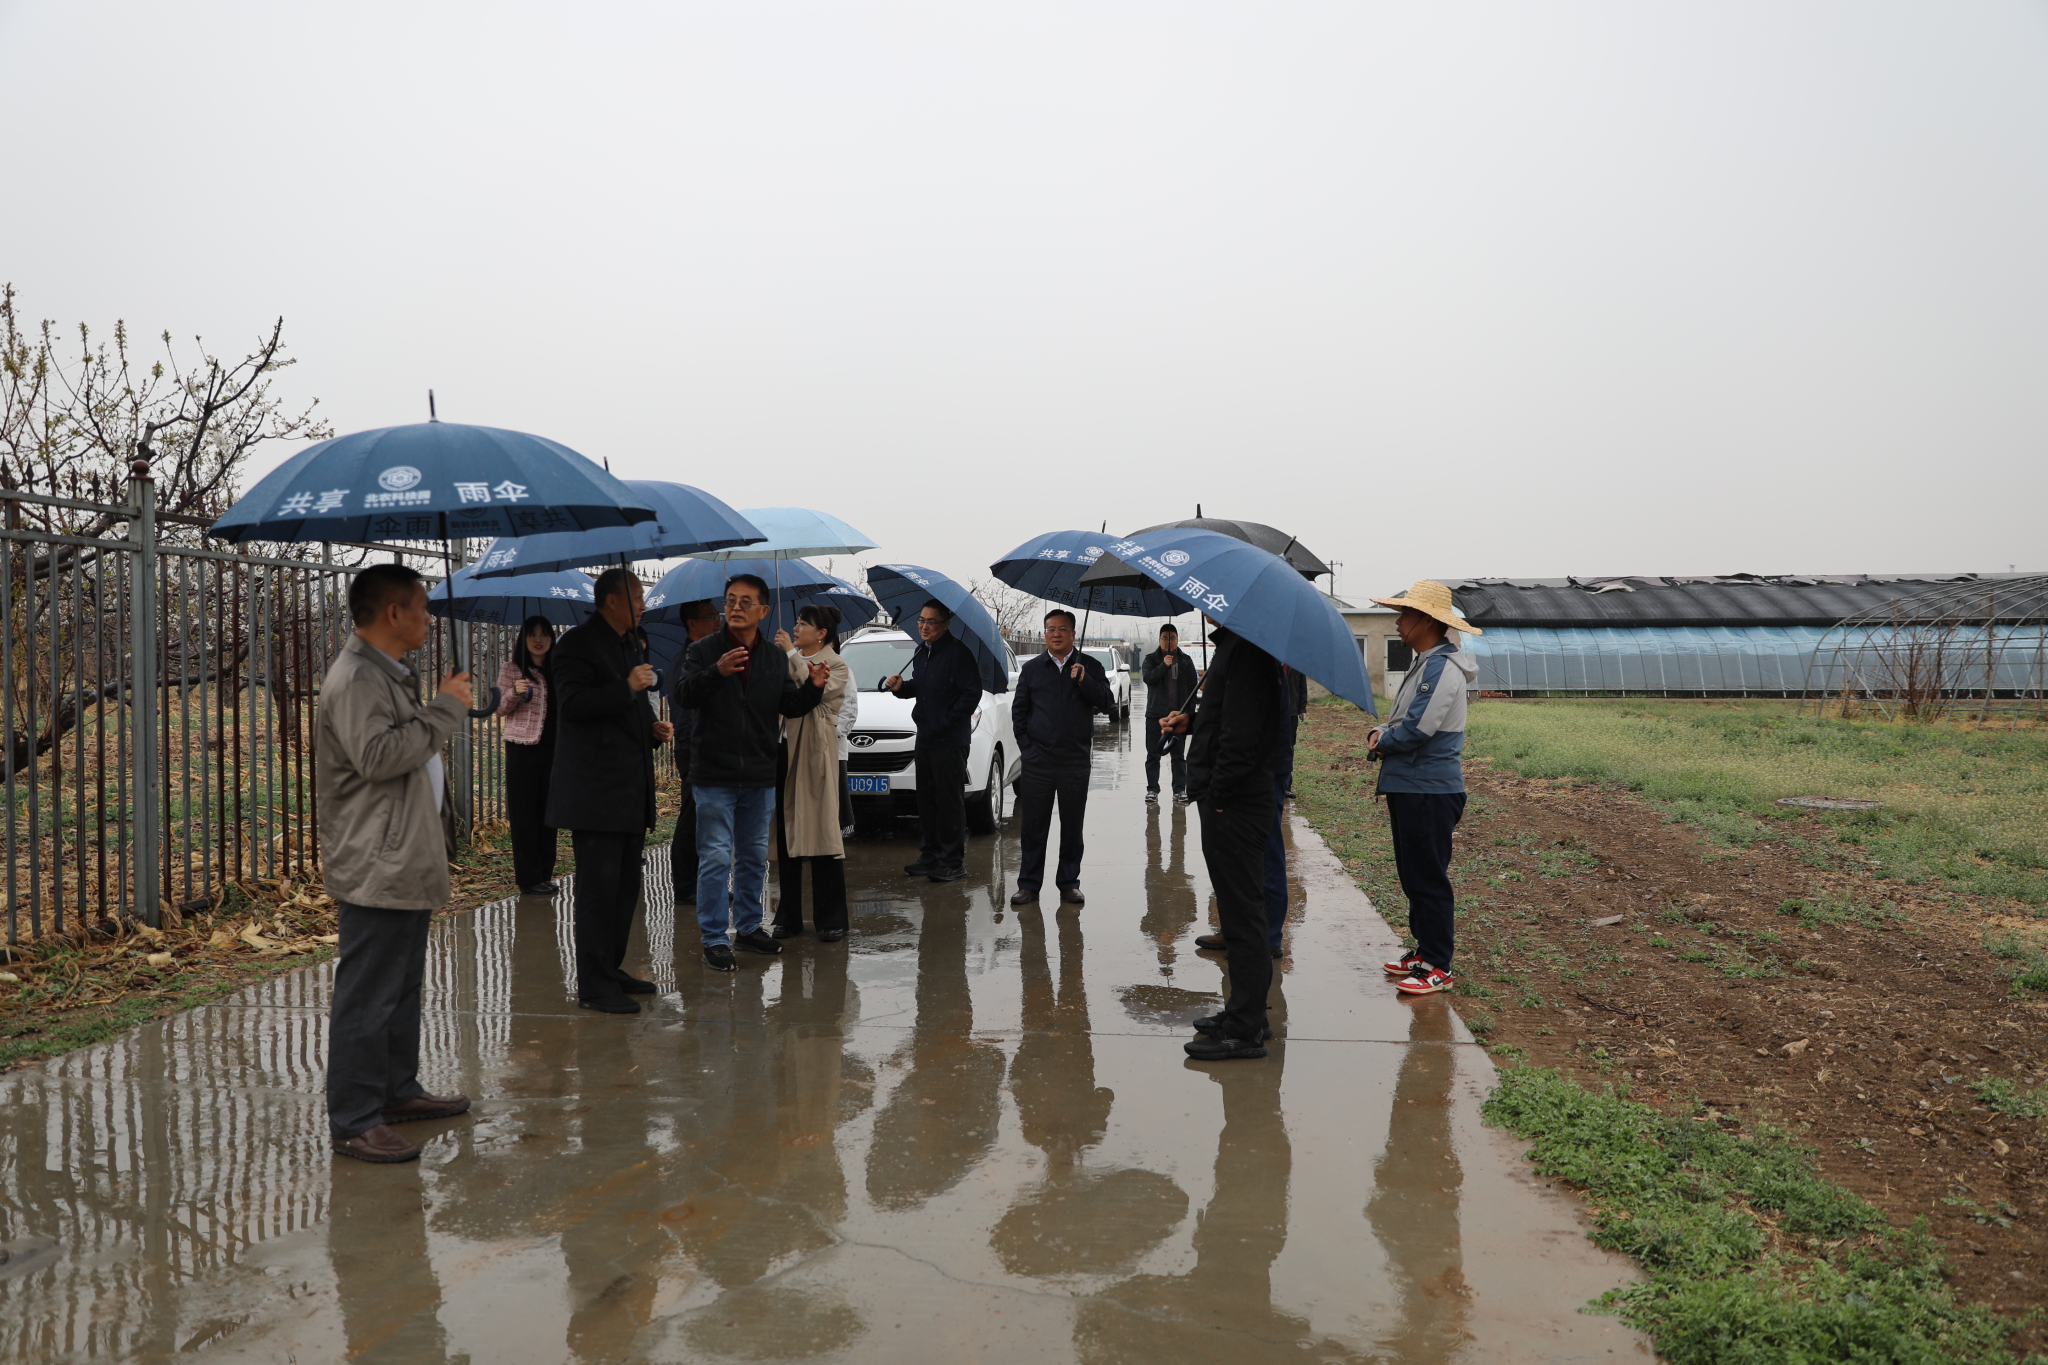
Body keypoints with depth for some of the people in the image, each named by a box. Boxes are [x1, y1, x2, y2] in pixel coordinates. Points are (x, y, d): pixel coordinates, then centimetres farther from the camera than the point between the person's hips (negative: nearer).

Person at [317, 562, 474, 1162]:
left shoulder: (387, 674, 19)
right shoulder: (355, 677, -15)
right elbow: (377, 756, -28)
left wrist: (443, 707, 17)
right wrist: (443, 710, -22)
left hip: (408, 864, 11)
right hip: (376, 870, -11)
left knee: (403, 985, 19)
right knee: (366, 996, -6)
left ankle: (398, 1090, 31)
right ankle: (353, 1122, 1)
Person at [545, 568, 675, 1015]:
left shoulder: (634, 645, 18)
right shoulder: (578, 644, -8)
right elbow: (573, 704, -20)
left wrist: (654, 728, 10)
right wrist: (628, 688, -21)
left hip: (632, 789, 9)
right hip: (596, 789, -9)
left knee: (626, 885, 14)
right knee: (599, 887, -6)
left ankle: (611, 969, 24)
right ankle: (593, 985, 0)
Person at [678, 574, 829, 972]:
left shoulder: (774, 658, 8)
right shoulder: (703, 651, -4)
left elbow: (791, 706, 3)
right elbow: (687, 695, -18)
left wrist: (813, 687, -17)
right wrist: (717, 672, -36)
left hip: (759, 777, 4)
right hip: (714, 775, -4)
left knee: (755, 857, 15)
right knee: (716, 858, -3)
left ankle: (748, 926, 29)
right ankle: (715, 939, 5)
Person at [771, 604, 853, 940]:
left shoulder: (836, 666, 0)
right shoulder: (792, 661, 16)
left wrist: (792, 653, -14)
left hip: (817, 754, -6)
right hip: (786, 750, 6)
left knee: (822, 833, -6)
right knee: (786, 837, 9)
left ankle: (831, 920, 1)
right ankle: (789, 916, 18)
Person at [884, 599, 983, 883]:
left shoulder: (958, 652, -13)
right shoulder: (922, 653, 15)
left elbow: (972, 693, -16)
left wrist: (947, 721, -17)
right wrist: (901, 686, 5)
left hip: (949, 741, -9)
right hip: (925, 739, 9)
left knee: (950, 803, -4)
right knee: (926, 801, 13)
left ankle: (953, 862, 3)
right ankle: (930, 856, 22)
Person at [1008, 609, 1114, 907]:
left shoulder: (1089, 668, 6)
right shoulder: (1032, 669, 10)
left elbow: (1107, 704, -3)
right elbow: (1019, 709, 13)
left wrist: (1084, 681, -16)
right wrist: (1025, 743, 3)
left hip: (1076, 760, 0)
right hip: (1038, 760, 1)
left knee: (1072, 826, 6)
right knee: (1033, 825, 3)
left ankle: (1069, 883, 16)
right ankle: (1029, 884, 11)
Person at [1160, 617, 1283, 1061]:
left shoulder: (1243, 649, -18)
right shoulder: (1236, 643, 16)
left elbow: (1242, 731, -24)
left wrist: (1217, 792, -20)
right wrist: (1191, 721, 12)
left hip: (1233, 803, -11)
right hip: (1234, 800, 11)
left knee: (1241, 912, -4)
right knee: (1239, 909, 17)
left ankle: (1244, 1031, 4)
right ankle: (1246, 1013, 28)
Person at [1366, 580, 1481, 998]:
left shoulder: (1443, 667, -17)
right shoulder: (1425, 663, 16)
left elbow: (1418, 728, -24)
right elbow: (1403, 721, 21)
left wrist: (1382, 743, -6)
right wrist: (1382, 735, 1)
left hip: (1430, 790, -10)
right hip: (1410, 786, 10)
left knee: (1429, 879, -3)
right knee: (1414, 876, 17)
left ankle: (1437, 967, 4)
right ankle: (1424, 949, 27)